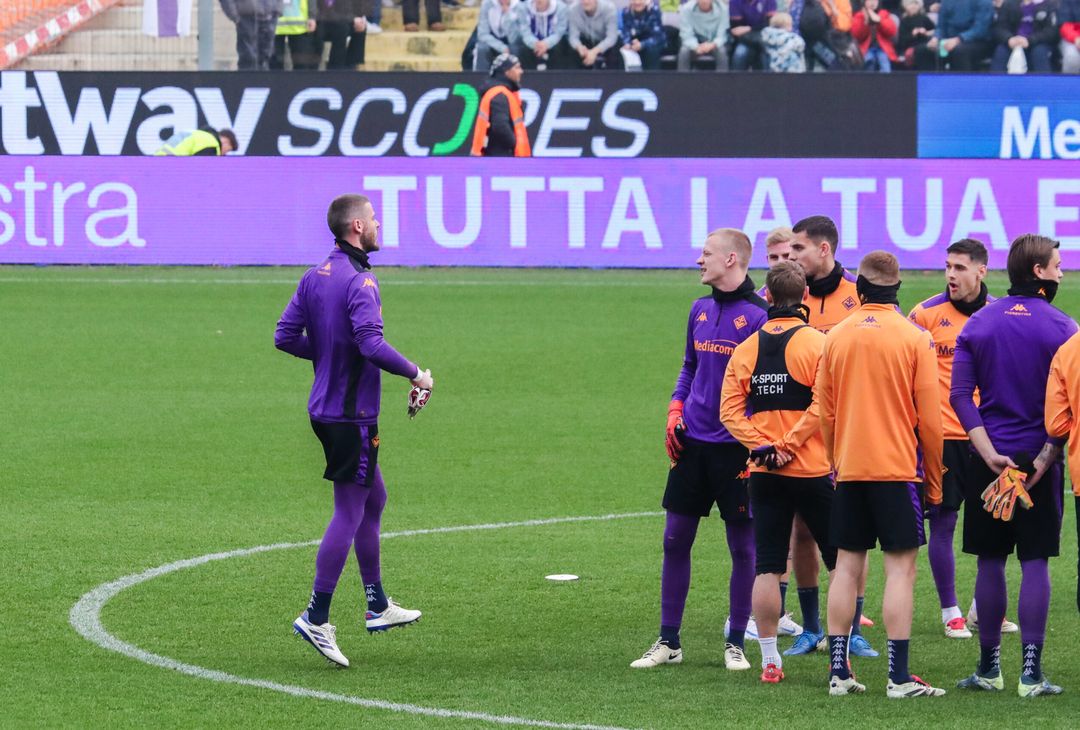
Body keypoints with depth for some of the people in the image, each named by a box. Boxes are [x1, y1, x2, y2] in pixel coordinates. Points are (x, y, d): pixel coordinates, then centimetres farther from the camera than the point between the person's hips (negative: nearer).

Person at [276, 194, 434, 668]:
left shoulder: (314, 277, 8)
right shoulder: (359, 282, -19)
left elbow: (286, 337, 10)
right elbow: (371, 344, -29)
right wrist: (415, 375, -16)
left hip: (324, 410, 10)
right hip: (351, 414, -10)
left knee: (374, 498, 21)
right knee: (349, 513, -5)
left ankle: (378, 607, 29)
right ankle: (316, 619, -5)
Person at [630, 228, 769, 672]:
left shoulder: (759, 316, -10)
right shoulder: (700, 310, 10)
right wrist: (675, 411, 5)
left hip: (736, 449, -6)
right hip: (692, 444, 6)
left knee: (742, 547, 2)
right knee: (675, 540, 6)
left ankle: (736, 644, 12)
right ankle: (668, 642, 14)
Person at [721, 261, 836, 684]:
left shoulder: (745, 349, 6)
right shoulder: (816, 344, -8)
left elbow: (729, 411, 1)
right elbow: (823, 406, -17)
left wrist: (762, 446, -4)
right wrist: (792, 443, -8)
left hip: (764, 474, 4)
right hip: (814, 472, -3)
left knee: (767, 567, 5)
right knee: (840, 563, 8)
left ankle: (770, 660, 3)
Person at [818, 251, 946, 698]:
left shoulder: (835, 338, 4)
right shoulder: (914, 338, -6)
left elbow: (824, 412, 9)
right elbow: (929, 417, -5)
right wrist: (934, 482, 4)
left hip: (849, 471, 4)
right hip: (899, 468, -4)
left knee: (847, 566, 9)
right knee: (901, 567, -3)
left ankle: (839, 672, 8)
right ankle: (899, 678, -8)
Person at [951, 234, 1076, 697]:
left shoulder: (977, 324, 4)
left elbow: (960, 395, -2)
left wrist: (990, 455, -7)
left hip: (989, 462, 3)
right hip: (1038, 458, -3)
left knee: (990, 562, 9)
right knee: (1035, 563, 0)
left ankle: (989, 668, 14)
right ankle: (1031, 672, -4)